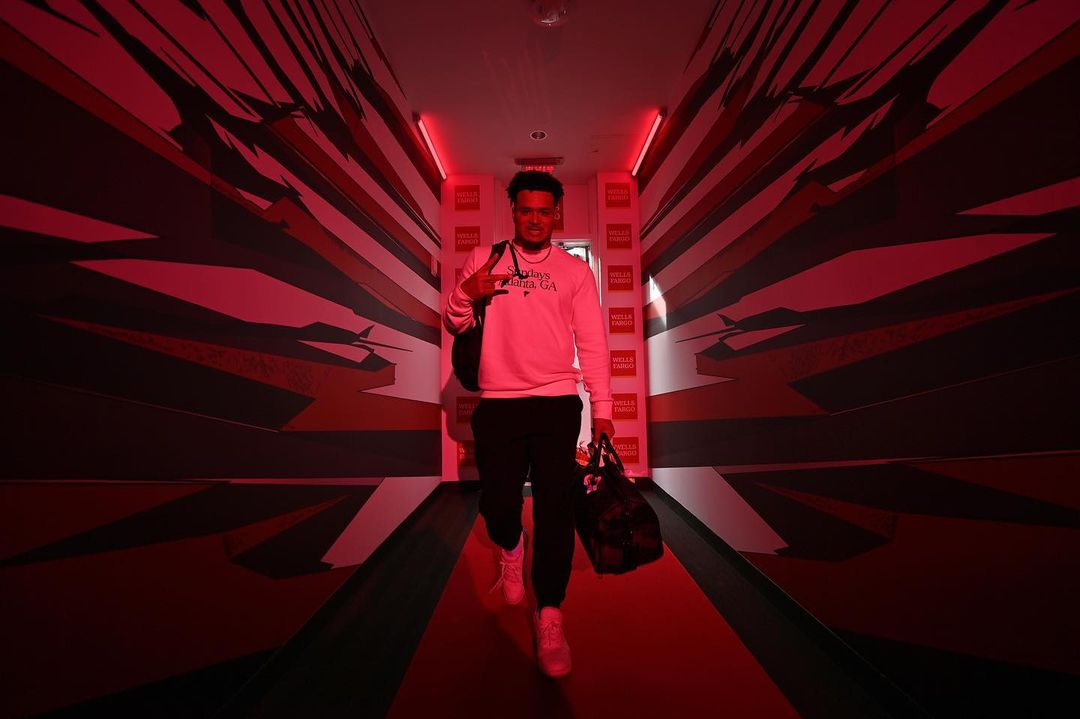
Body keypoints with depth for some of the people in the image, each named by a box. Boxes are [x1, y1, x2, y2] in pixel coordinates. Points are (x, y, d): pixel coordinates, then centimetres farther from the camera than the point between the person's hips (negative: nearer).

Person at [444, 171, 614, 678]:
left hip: (557, 404, 0)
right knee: (498, 505, 2)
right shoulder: (483, 260, 10)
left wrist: (602, 409, -2)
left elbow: (592, 344, 4)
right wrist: (465, 294, -13)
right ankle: (510, 550, 38)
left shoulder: (574, 270, 8)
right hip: (498, 405, 1)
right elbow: (453, 324, 10)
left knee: (556, 508, -3)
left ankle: (549, 619, 11)